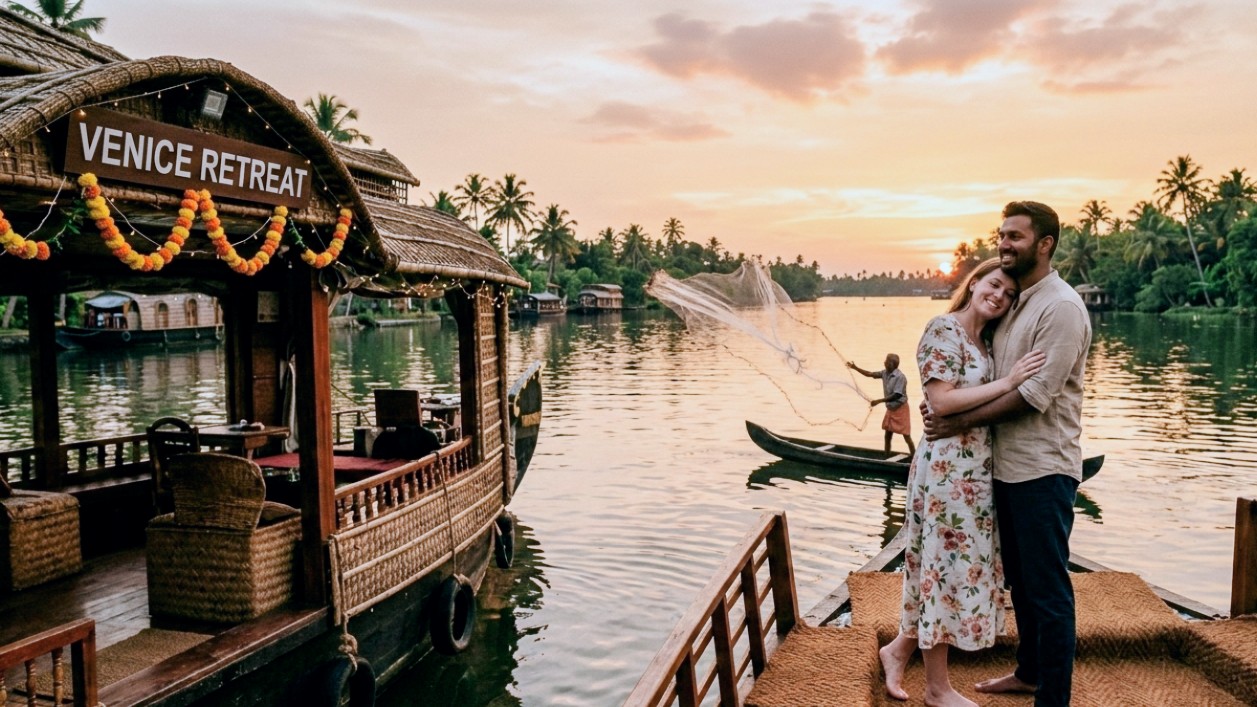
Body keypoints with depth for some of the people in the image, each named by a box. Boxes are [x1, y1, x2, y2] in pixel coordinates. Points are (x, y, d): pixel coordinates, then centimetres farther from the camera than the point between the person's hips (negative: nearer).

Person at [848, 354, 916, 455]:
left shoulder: (900, 377, -23)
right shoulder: (885, 373, 1)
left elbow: (896, 395, -26)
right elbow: (870, 374, 8)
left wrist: (878, 401, -26)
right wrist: (855, 368, 1)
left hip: (900, 409, -8)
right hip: (890, 409, 8)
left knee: (906, 436, -3)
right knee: (887, 435, 12)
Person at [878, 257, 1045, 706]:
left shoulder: (985, 340, 15)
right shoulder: (943, 330, -11)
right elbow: (941, 401, -20)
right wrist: (1006, 384, -19)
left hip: (978, 468, 9)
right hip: (948, 466, -9)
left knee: (962, 567, 15)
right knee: (946, 568, 1)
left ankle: (899, 649, 31)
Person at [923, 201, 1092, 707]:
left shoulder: (1061, 306, -14)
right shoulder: (1014, 303, 12)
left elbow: (1035, 394, -20)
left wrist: (961, 422, -15)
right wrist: (947, 409, -3)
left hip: (1044, 469, -9)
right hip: (1008, 464, 9)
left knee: (1048, 588, 1)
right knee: (1020, 580, 20)